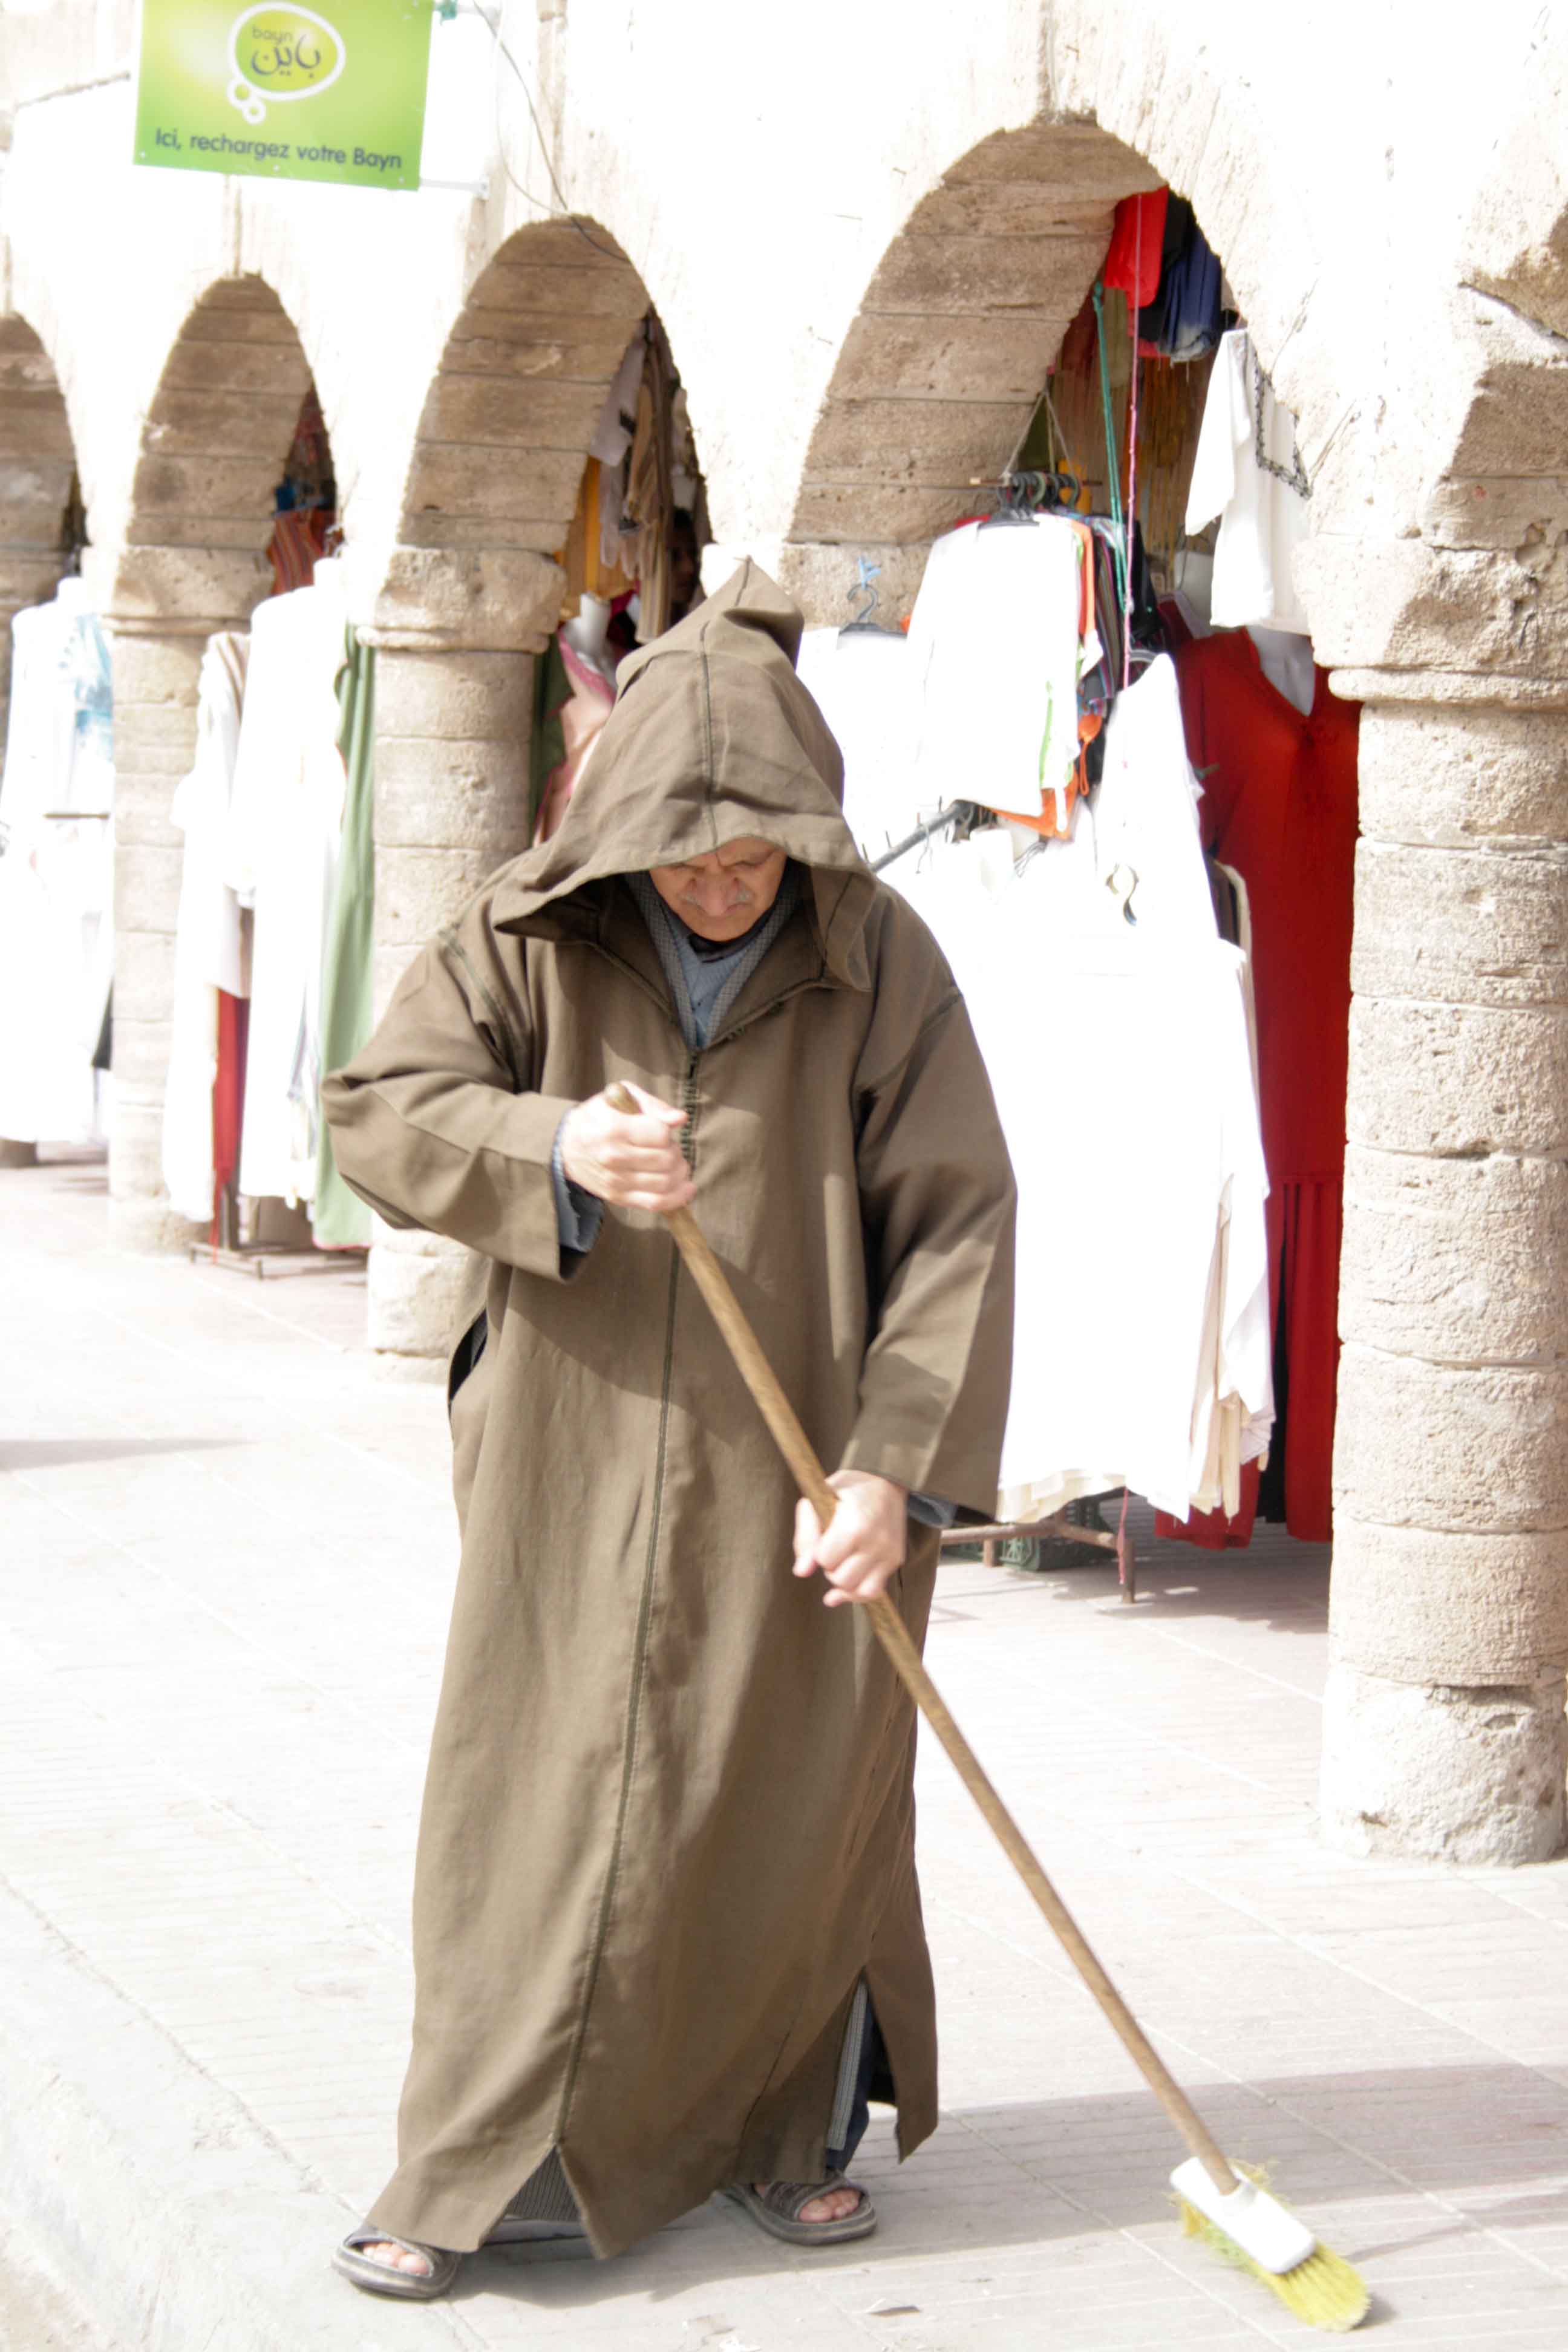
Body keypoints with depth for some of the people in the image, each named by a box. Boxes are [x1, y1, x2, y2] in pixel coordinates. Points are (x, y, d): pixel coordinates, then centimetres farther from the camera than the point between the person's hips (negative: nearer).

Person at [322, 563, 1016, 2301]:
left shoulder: (877, 963, -8)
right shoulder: (530, 940, -5)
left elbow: (955, 1223, -9)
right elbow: (373, 1107, -9)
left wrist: (894, 1463, -17)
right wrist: (552, 1149, -27)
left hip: (794, 1477, 0)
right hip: (579, 1461, 0)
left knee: (796, 1803, 10)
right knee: (539, 1794, 3)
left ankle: (786, 2131, 29)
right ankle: (473, 2167, 15)